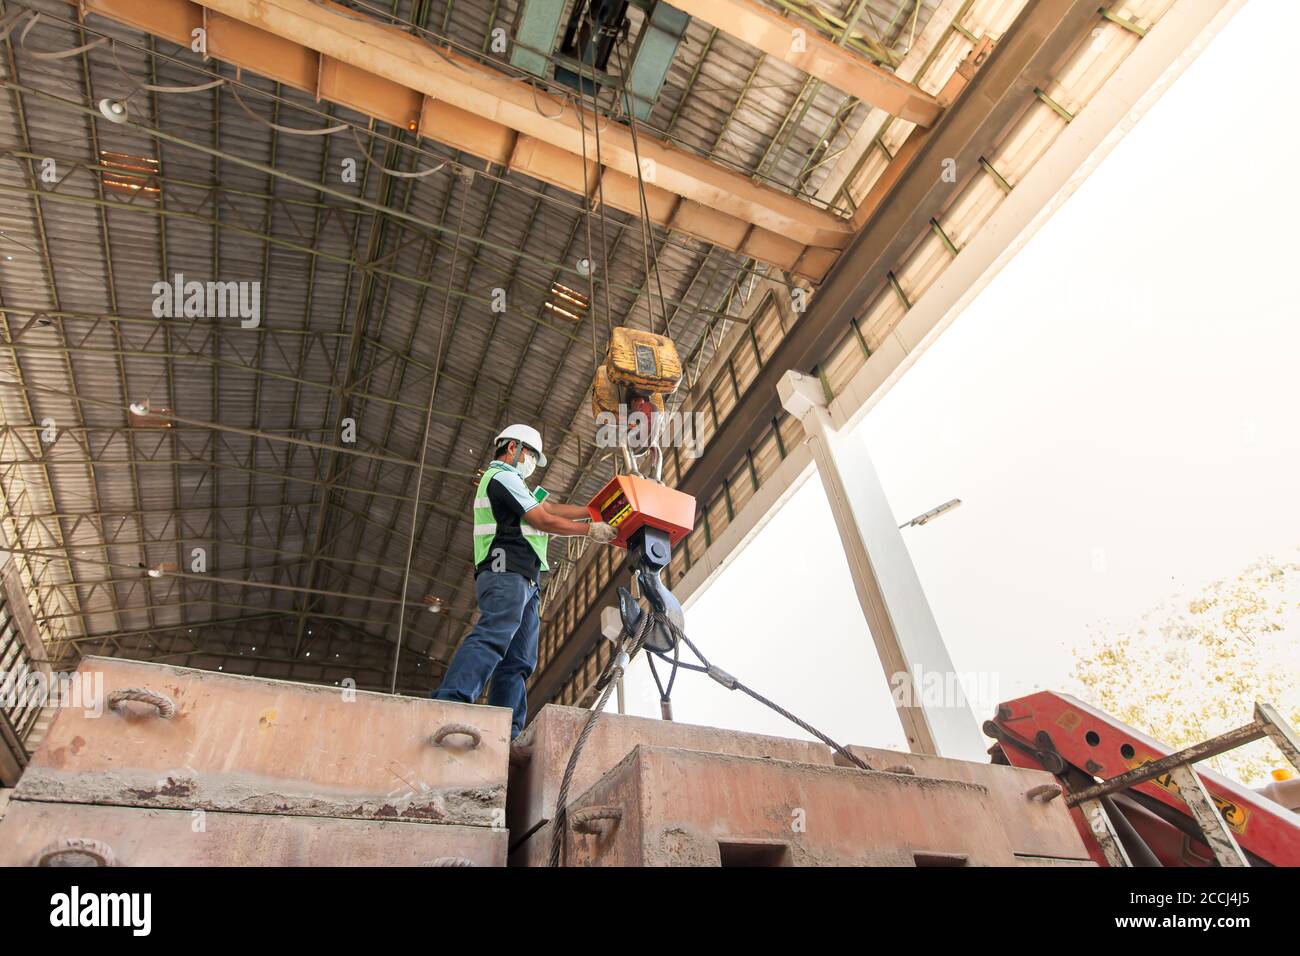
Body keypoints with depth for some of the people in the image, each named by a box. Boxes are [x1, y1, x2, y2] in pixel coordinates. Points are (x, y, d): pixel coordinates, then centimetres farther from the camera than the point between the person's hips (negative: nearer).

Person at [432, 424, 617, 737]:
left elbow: (551, 508, 28)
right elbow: (544, 520, -6)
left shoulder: (509, 482, 33)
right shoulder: (502, 476, 0)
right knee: (493, 637, -28)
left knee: (518, 660, 1)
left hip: (523, 581, 11)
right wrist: (591, 530, 0)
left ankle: (505, 732, -4)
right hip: (507, 571, -11)